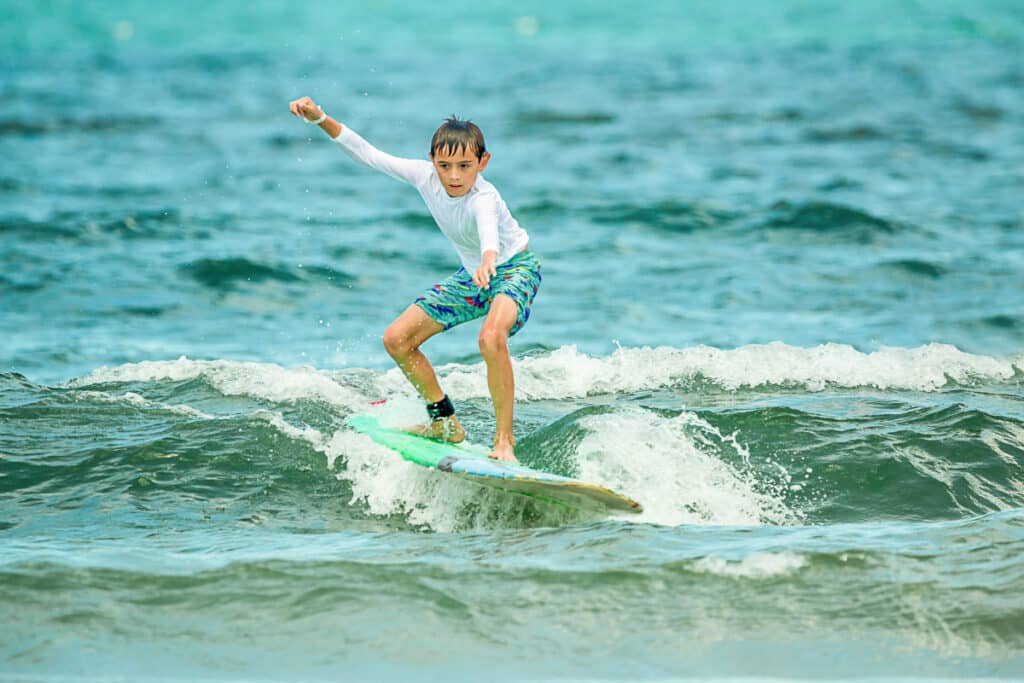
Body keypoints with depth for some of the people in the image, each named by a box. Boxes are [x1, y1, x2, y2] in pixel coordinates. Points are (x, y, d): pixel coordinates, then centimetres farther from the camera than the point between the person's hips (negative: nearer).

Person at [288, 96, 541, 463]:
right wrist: (321, 120, -18)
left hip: (516, 269, -8)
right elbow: (370, 155, -9)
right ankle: (445, 423, 19)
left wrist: (488, 261, -81)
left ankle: (504, 440, -27)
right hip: (471, 274, 8)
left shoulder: (483, 198, -35)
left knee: (491, 337, -38)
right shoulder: (425, 176, -16)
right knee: (397, 339, 3)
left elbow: (489, 228, -58)